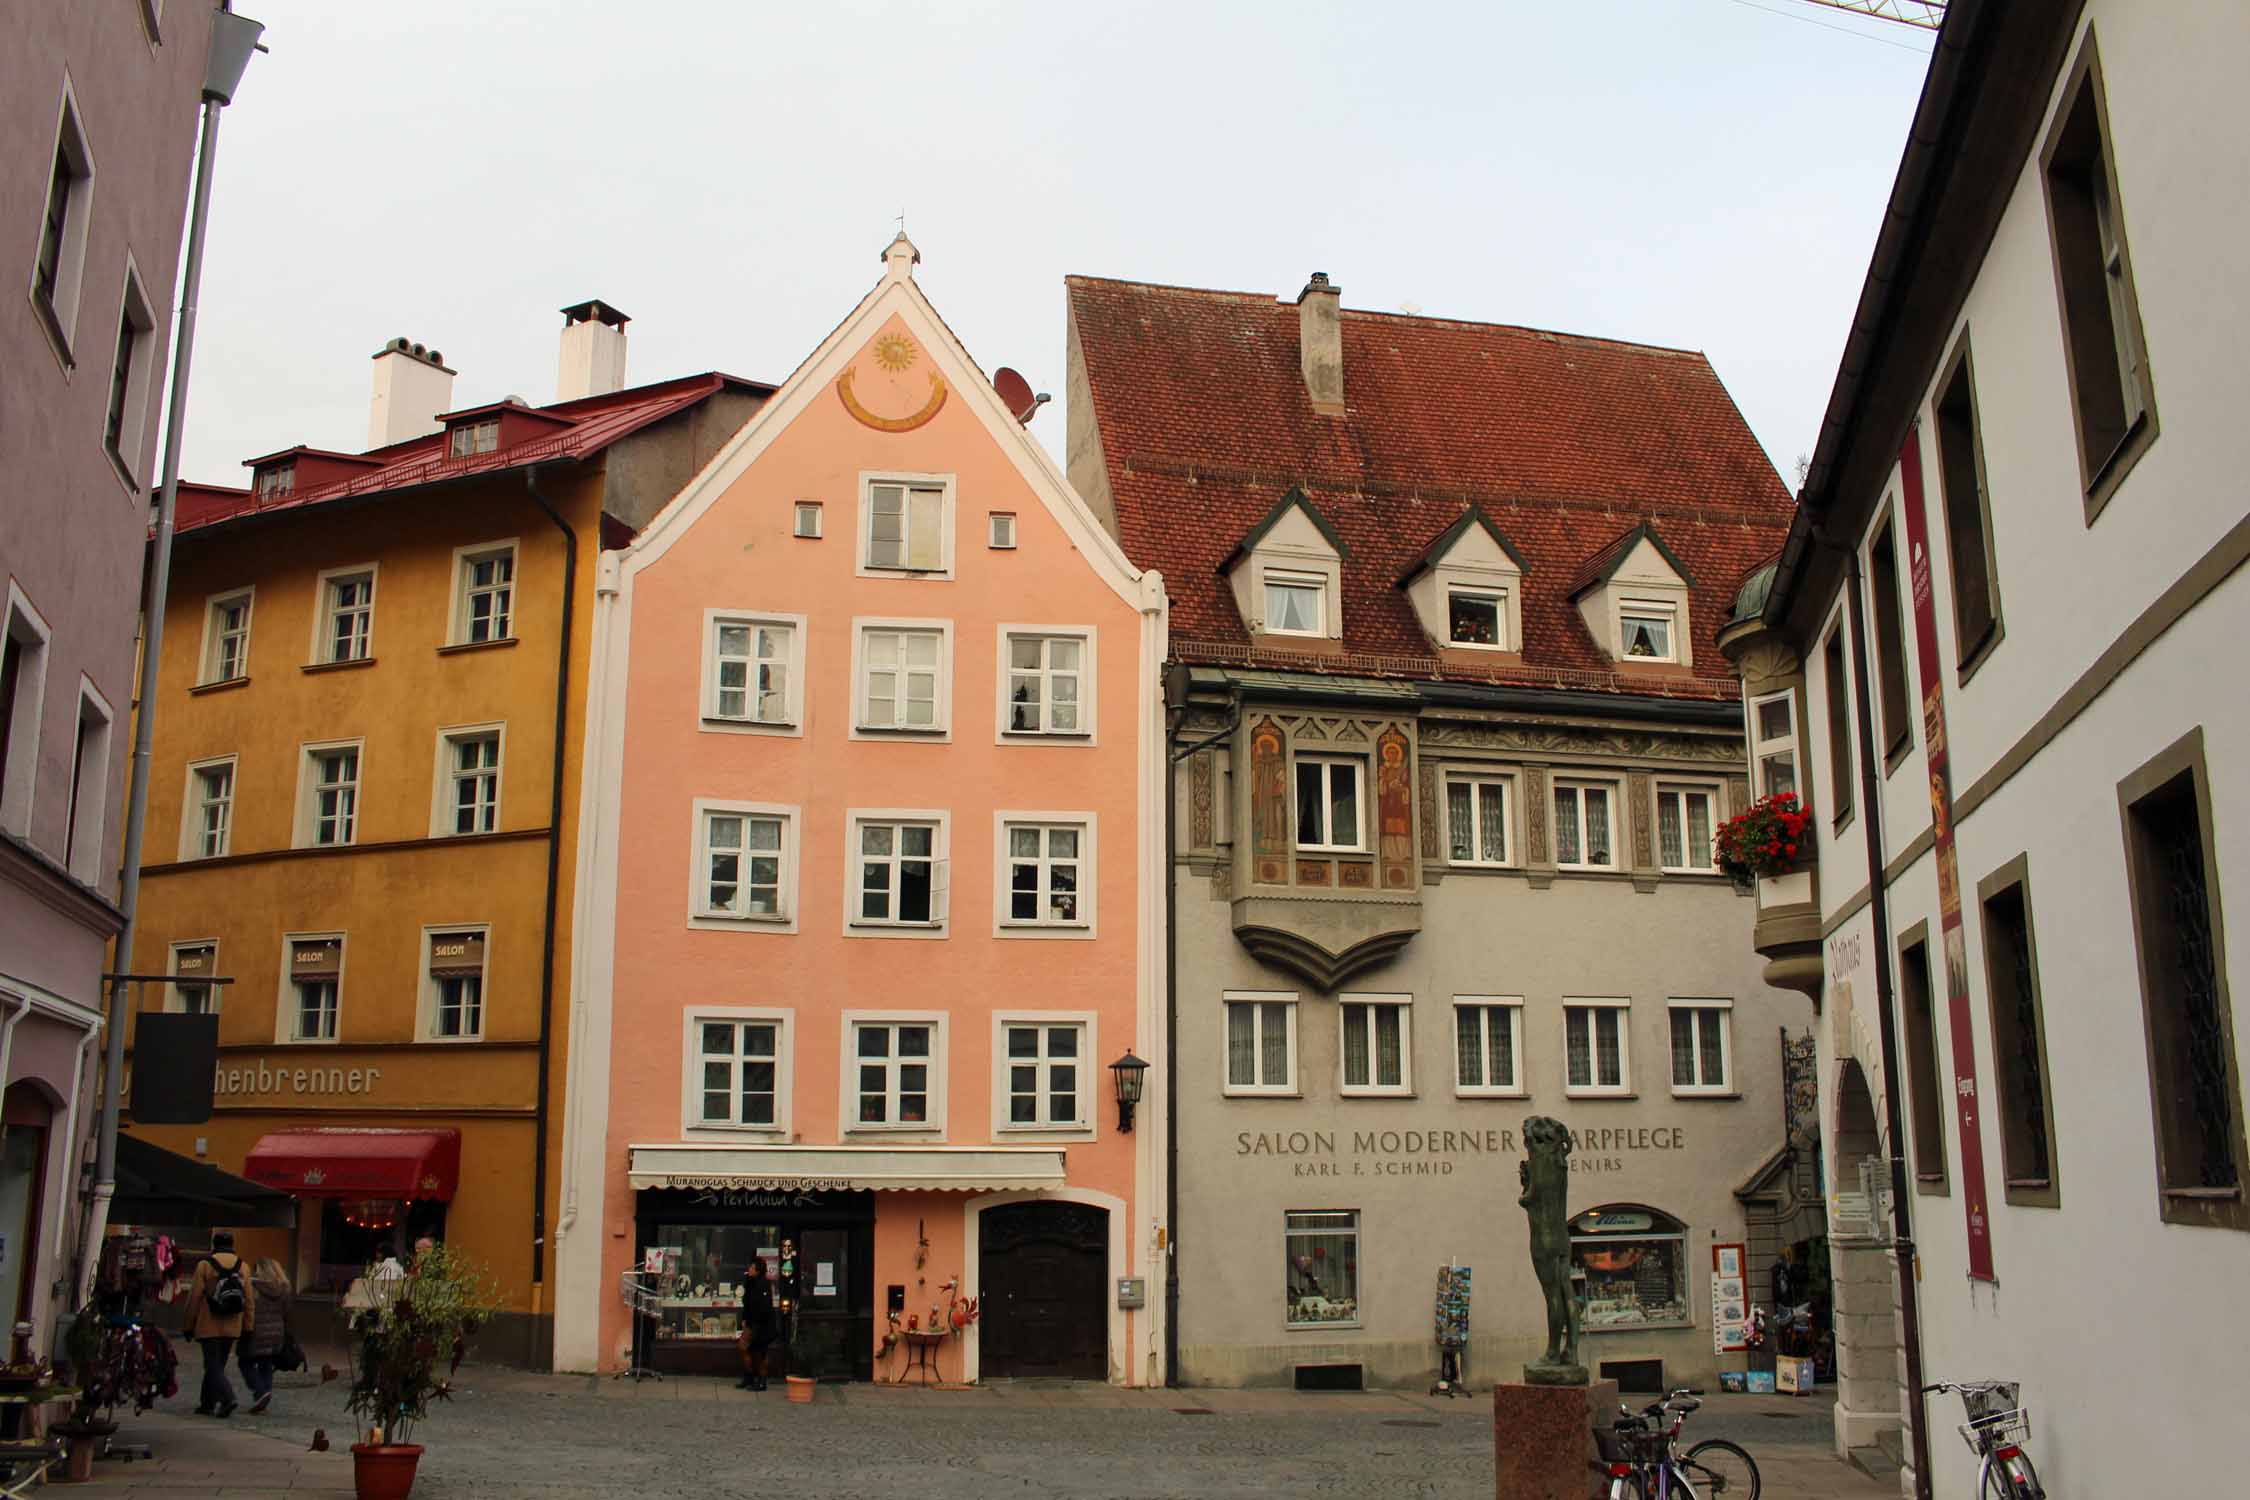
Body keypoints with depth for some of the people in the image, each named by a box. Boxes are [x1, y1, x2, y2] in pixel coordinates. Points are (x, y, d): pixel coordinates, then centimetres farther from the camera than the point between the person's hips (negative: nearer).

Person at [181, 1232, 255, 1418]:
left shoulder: (205, 1265, -6)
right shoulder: (242, 1266, 4)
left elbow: (195, 1297, -6)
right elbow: (248, 1300, 4)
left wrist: (189, 1325, 2)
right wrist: (248, 1326, 10)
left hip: (209, 1326, -4)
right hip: (231, 1328, 4)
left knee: (213, 1365, -3)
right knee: (217, 1365, 16)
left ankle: (228, 1397, -21)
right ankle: (207, 1404, 22)